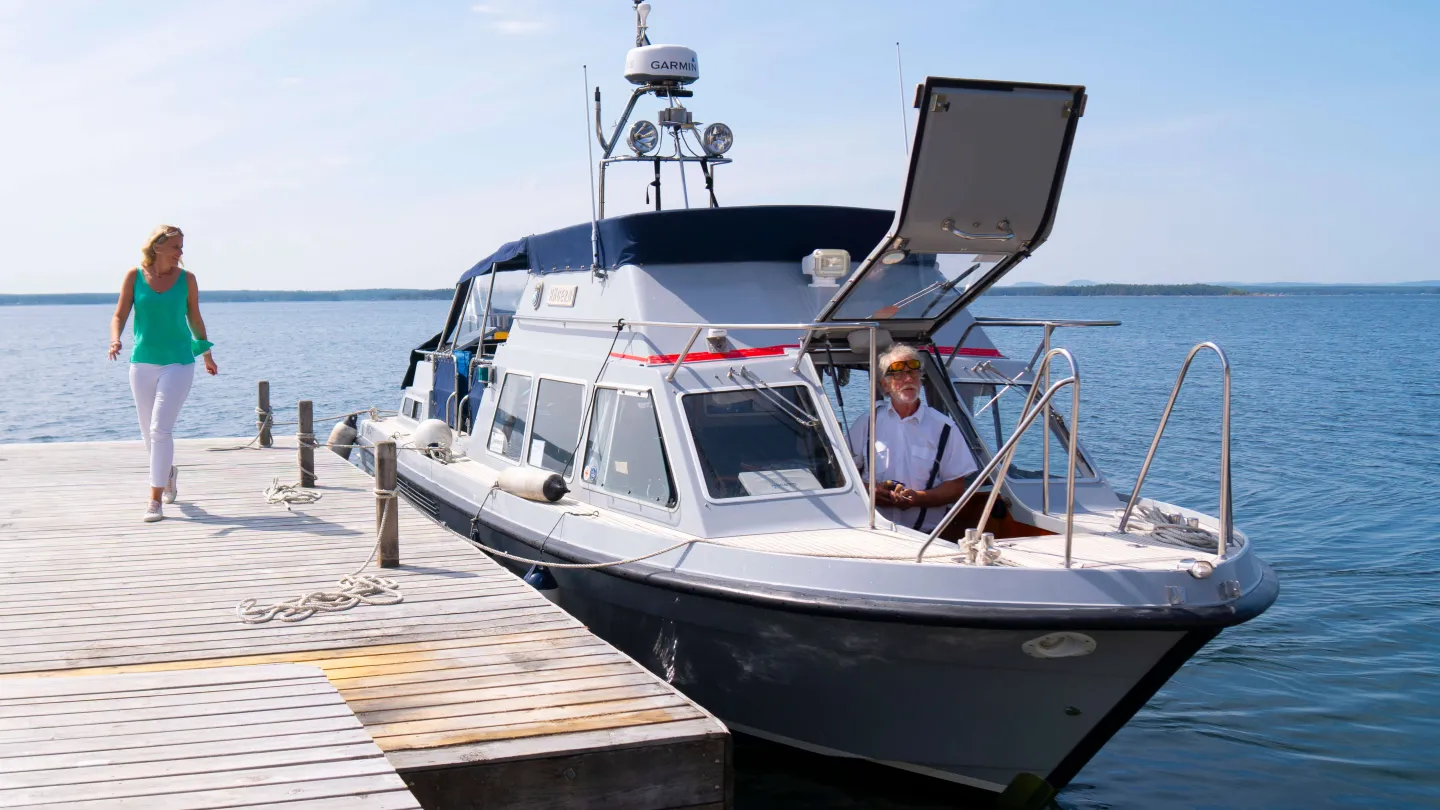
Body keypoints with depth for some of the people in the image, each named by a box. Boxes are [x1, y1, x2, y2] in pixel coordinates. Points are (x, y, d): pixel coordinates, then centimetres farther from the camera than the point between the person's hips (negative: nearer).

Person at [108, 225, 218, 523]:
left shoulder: (186, 279, 0)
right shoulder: (135, 276, 0)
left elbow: (195, 318, 12)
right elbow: (120, 315, 1)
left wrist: (207, 355, 21)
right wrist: (115, 341, -19)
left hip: (178, 362, -2)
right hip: (142, 362, 2)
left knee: (161, 429, -13)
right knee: (149, 432, 12)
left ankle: (155, 500, -10)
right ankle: (168, 472, 43)